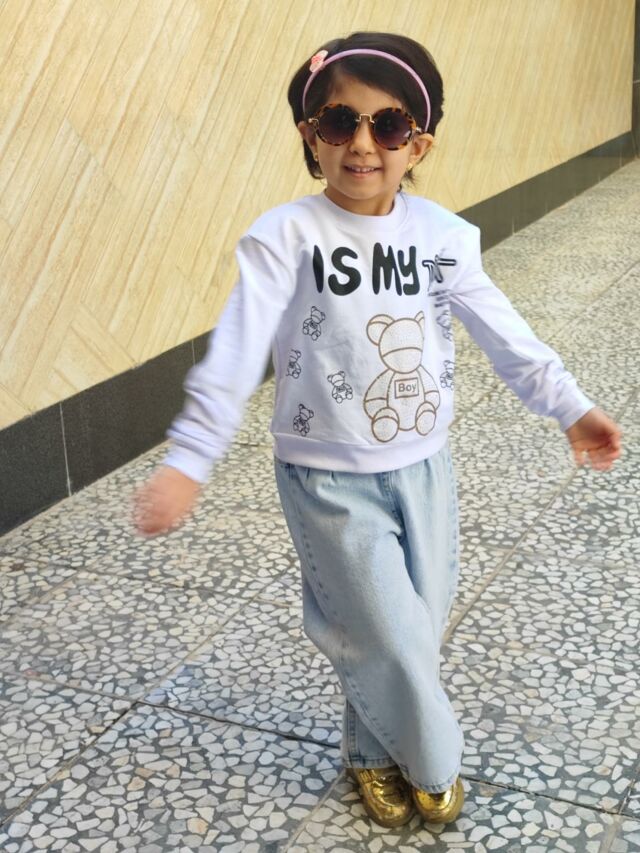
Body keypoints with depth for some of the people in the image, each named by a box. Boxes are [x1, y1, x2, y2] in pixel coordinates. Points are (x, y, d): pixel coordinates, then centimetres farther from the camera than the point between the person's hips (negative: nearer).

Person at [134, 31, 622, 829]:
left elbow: (502, 331, 2)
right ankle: (433, 764, 30)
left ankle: (375, 750, 42)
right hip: (330, 479, -4)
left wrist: (569, 406, 2)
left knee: (419, 628, 15)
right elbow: (234, 355, -21)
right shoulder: (285, 237, -16)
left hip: (422, 467, 5)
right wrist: (187, 460, -28)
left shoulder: (441, 233, -3)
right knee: (391, 639, 0)